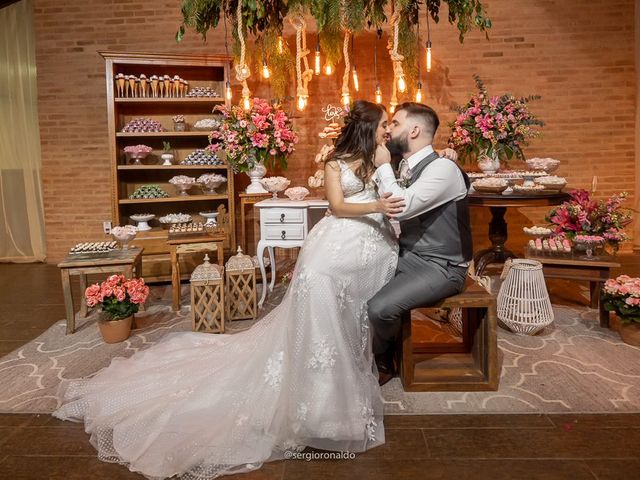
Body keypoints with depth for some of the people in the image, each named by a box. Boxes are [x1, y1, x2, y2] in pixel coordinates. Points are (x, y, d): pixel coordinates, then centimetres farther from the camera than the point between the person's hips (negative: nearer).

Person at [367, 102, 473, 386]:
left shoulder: (442, 168, -20)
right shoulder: (405, 169, 7)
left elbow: (400, 207, -30)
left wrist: (383, 166, -17)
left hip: (440, 267, -8)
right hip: (407, 256, 8)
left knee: (379, 308, -24)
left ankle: (382, 361, 11)